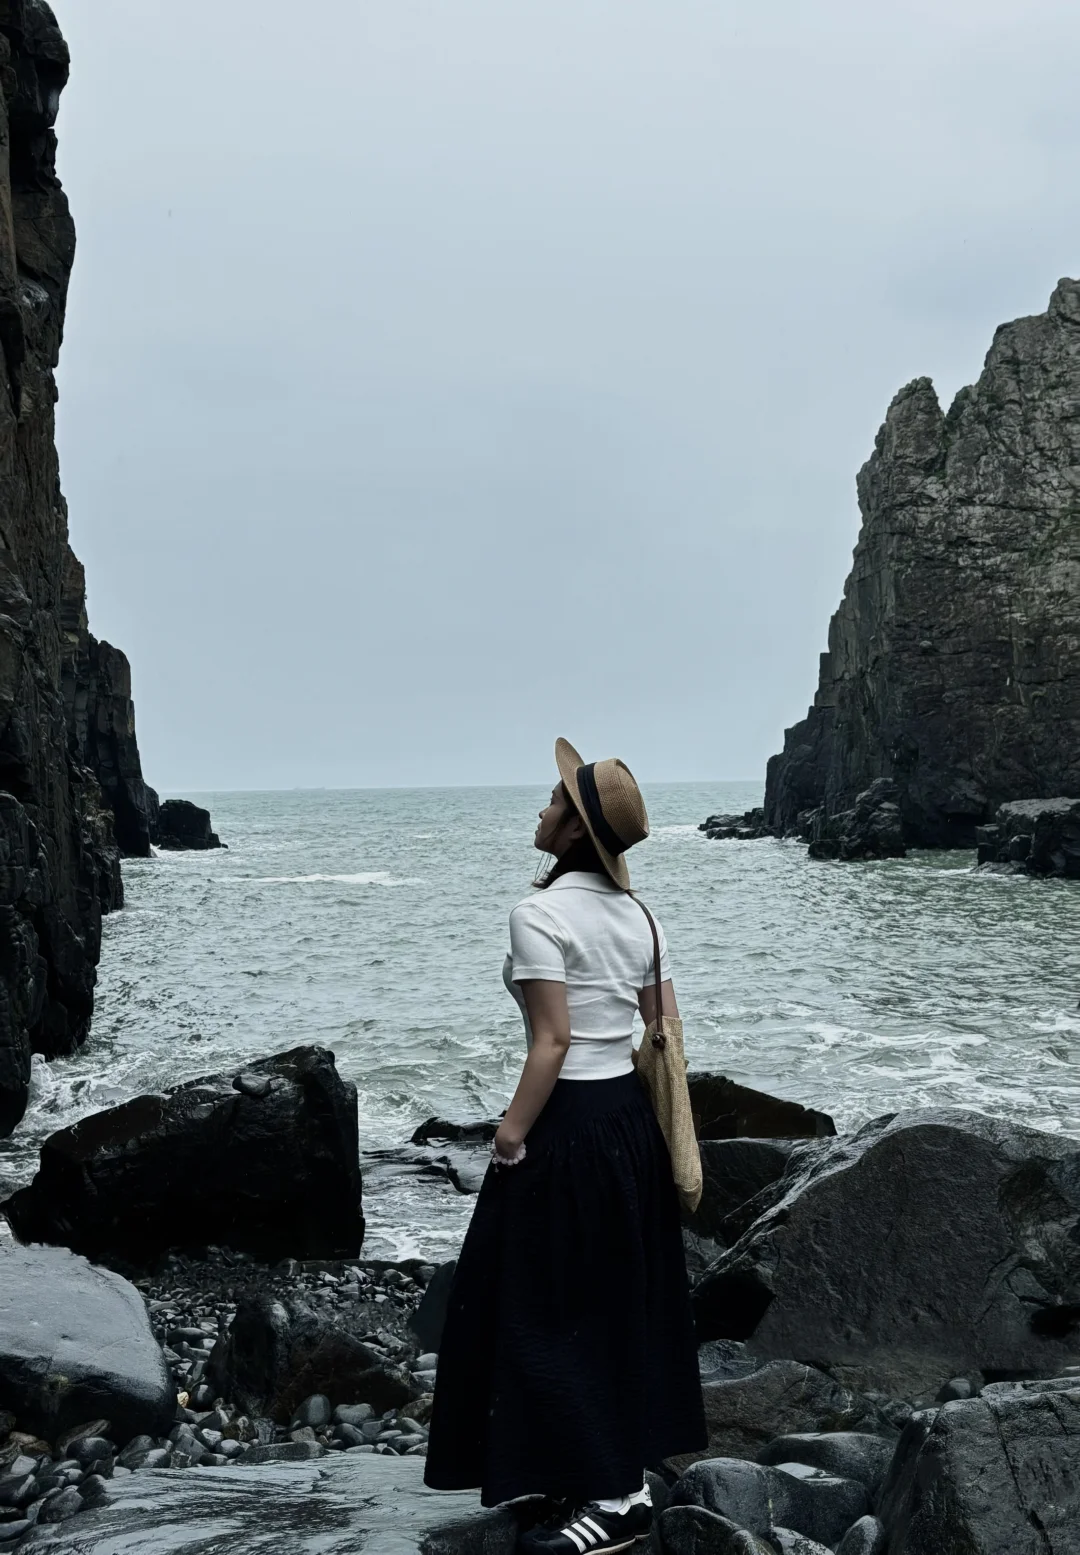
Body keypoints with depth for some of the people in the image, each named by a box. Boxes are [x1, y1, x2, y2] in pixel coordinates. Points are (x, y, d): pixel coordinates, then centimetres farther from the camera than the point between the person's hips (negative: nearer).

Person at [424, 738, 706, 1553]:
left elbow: (552, 1043, -20)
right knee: (621, 1302, 17)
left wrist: (510, 1140, -14)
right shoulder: (638, 913, 8)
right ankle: (630, 1475, 27)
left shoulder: (539, 913, -16)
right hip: (630, 1117, 9)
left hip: (568, 1125, -9)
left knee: (547, 1312, 2)